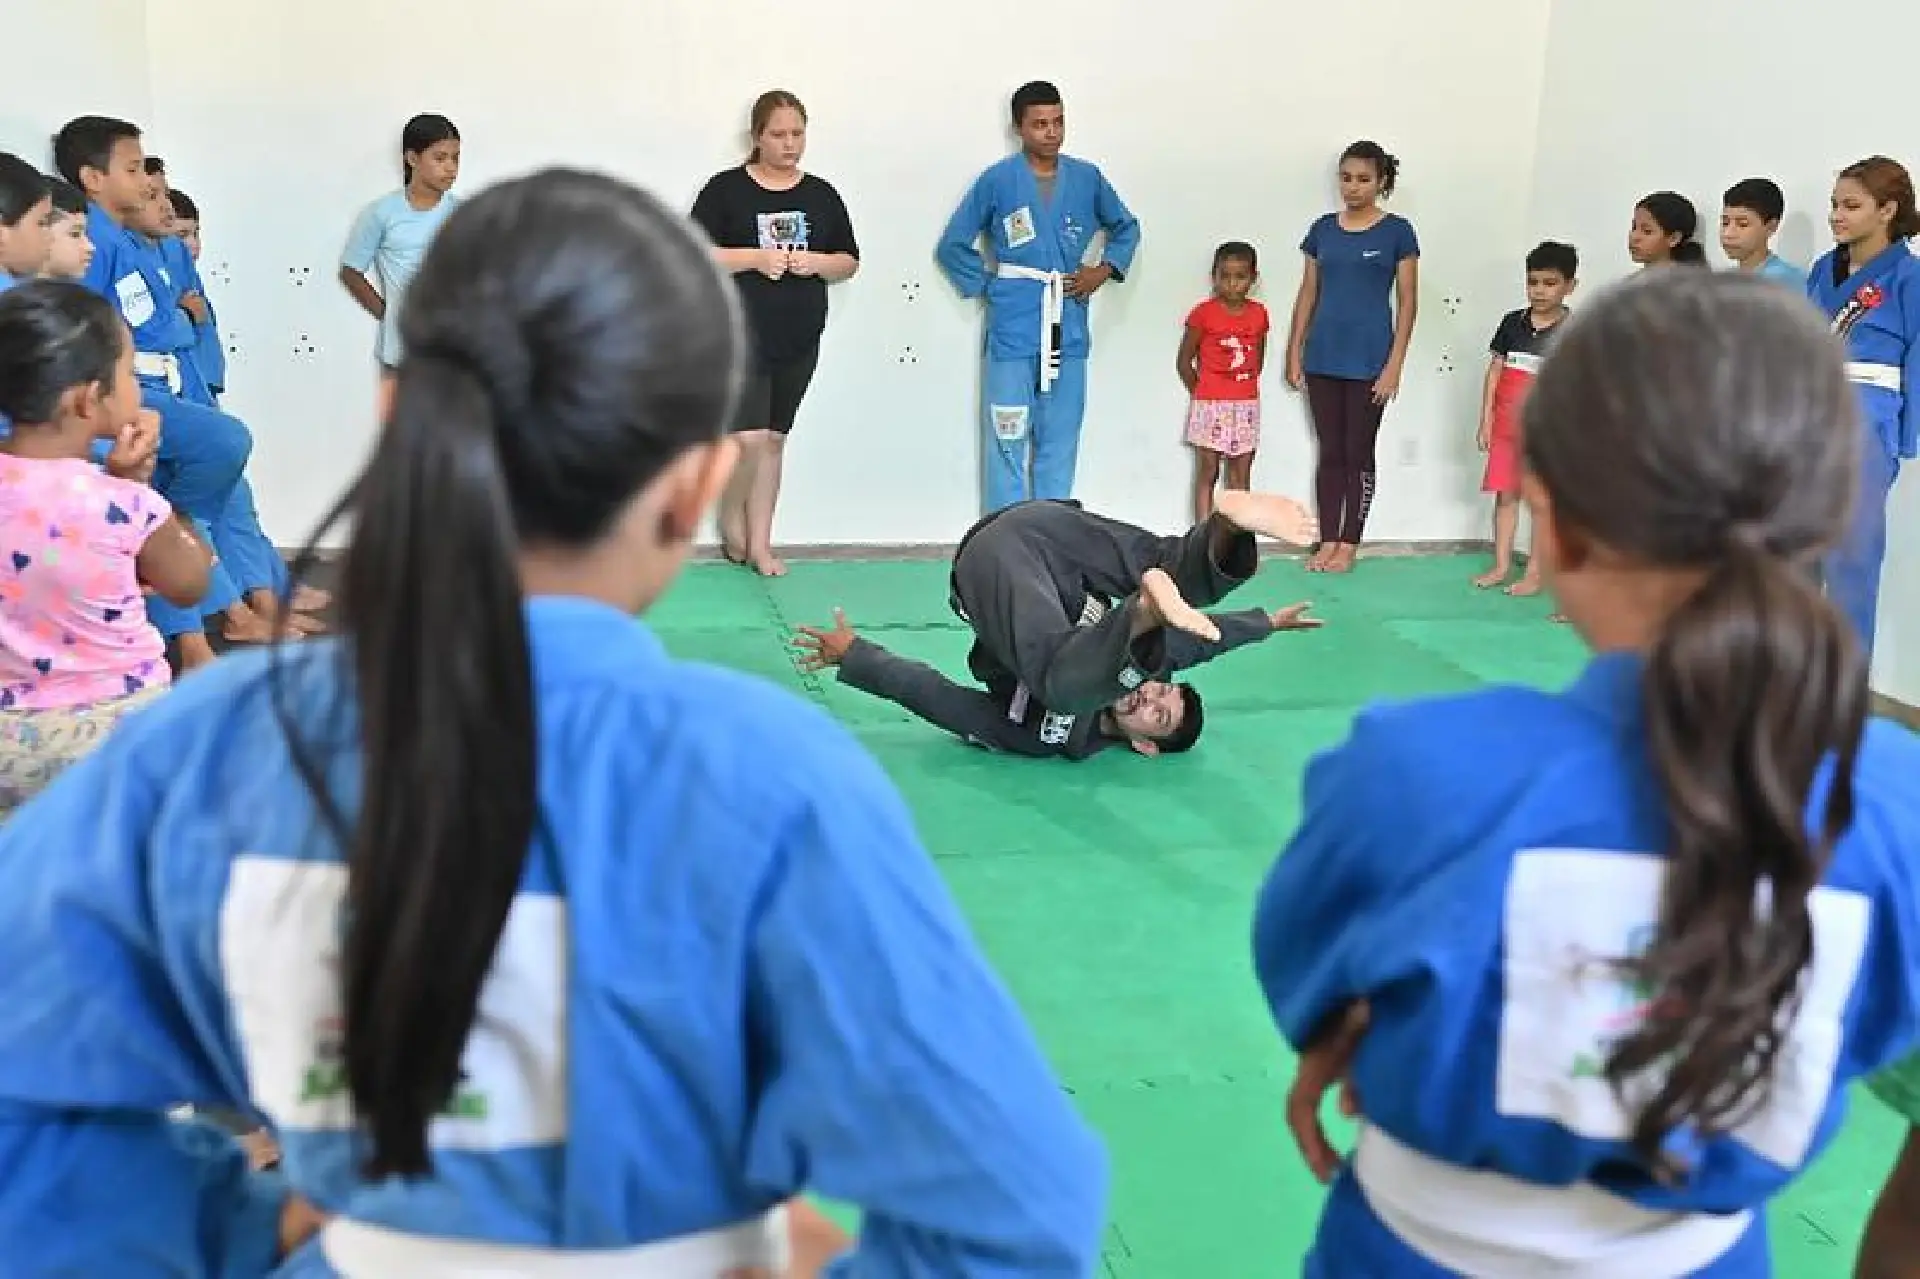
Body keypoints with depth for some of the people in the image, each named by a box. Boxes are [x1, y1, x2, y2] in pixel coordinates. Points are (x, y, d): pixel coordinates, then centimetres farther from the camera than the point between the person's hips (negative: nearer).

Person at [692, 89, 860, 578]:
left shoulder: (821, 194, 9)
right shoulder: (726, 188, -2)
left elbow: (849, 261, 13)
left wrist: (816, 263, -8)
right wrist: (754, 258, -18)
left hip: (798, 341, 4)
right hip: (740, 335, -4)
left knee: (774, 438, 9)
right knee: (748, 438, -13)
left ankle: (759, 543, 18)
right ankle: (730, 520, 14)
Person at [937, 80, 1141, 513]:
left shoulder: (1087, 179, 7)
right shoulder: (997, 181, -2)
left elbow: (1127, 227, 23)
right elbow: (953, 246, 6)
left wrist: (1104, 269, 8)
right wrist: (988, 286, -1)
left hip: (1068, 332, 3)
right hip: (1013, 331, -3)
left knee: (1059, 445, 7)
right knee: (1008, 443, -2)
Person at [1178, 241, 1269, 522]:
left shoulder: (1258, 314, 4)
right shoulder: (1204, 313, -7)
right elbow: (1184, 361, -1)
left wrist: (1246, 387, 9)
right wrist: (1200, 394, 1)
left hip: (1246, 404, 3)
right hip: (1211, 405, -3)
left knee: (1241, 475, 7)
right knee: (1207, 473, 1)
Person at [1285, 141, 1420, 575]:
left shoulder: (1397, 231, -3)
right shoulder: (1323, 229, 7)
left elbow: (1407, 303, -4)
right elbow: (1308, 294, 11)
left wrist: (1394, 365, -10)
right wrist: (1294, 352, 6)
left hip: (1368, 360, -3)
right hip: (1323, 358, 3)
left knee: (1359, 454, 4)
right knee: (1329, 453, 8)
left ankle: (1349, 545, 11)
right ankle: (1327, 541, 15)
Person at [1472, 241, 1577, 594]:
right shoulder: (1512, 322, 4)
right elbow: (1495, 372, 7)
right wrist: (1486, 421, 3)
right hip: (1507, 424, 4)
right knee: (1505, 495, 9)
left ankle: (1534, 572, 7)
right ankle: (1501, 565, 17)